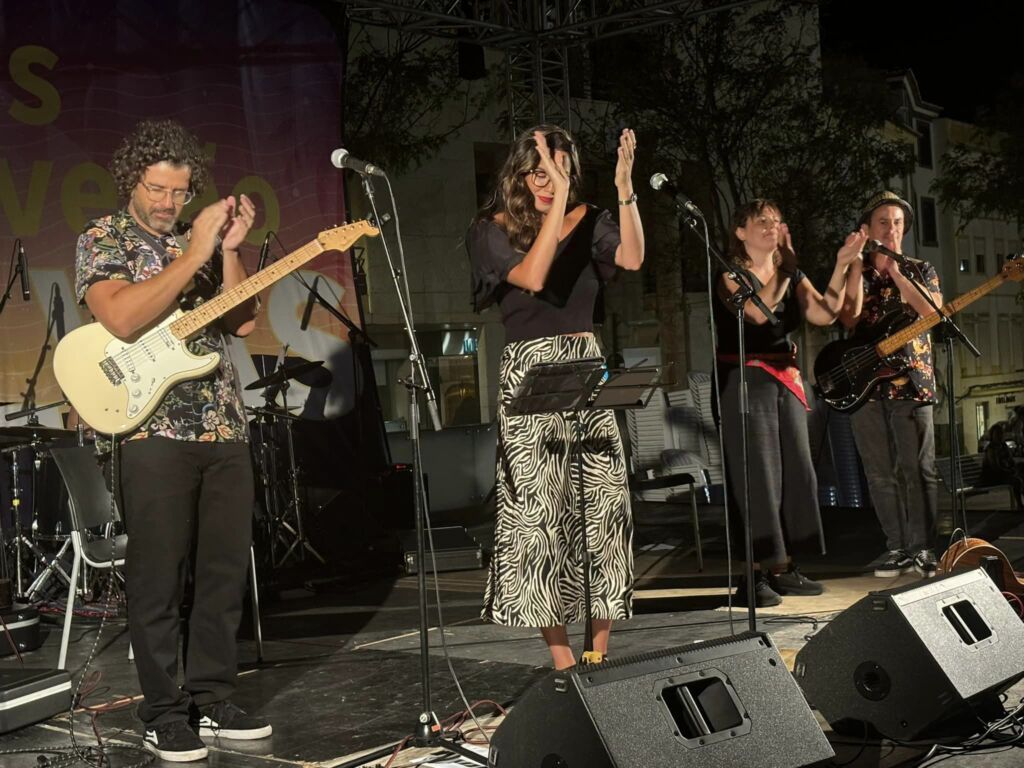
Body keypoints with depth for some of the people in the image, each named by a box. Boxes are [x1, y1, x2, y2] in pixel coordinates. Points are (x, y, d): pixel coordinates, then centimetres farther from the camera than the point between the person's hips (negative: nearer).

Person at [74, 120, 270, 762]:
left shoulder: (201, 241, 16)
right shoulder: (102, 240, 0)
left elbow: (245, 322, 9)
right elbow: (123, 319, -18)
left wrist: (229, 249, -2)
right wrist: (194, 254, -16)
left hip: (224, 427, 6)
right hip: (153, 430, -6)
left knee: (226, 570, 8)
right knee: (160, 577, -2)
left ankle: (211, 700, 19)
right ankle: (165, 715, 8)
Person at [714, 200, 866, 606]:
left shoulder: (791, 276, 13)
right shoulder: (730, 276, -4)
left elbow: (824, 314, -3)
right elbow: (757, 312, -24)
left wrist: (842, 265, -13)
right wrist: (787, 262, -23)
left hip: (785, 381, 7)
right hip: (746, 382, -7)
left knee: (796, 473, 4)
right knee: (759, 476, -11)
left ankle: (782, 568, 11)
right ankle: (754, 574, -9)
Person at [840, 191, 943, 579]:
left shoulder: (921, 270, 9)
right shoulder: (854, 273, 12)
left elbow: (933, 315, -9)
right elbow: (849, 318, -7)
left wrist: (895, 271, -12)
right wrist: (857, 264, -10)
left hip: (911, 381, -2)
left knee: (918, 469, -6)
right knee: (880, 473, 4)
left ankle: (921, 547, -1)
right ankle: (897, 546, 12)